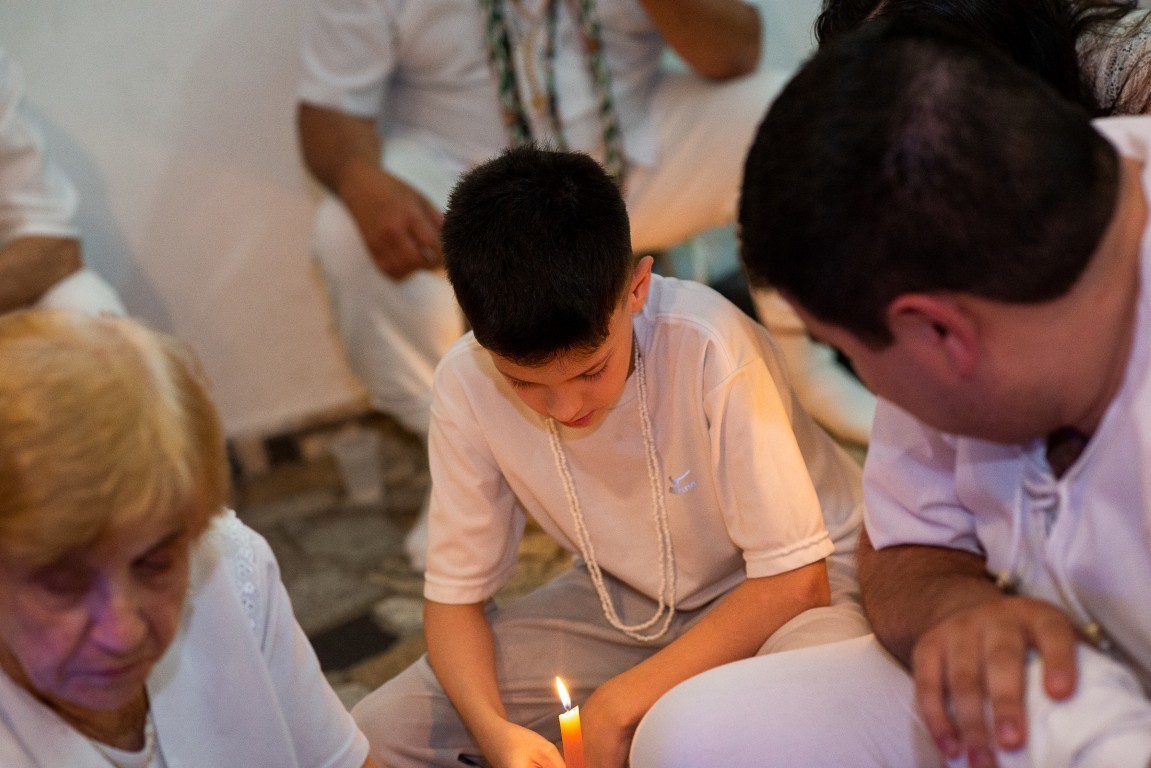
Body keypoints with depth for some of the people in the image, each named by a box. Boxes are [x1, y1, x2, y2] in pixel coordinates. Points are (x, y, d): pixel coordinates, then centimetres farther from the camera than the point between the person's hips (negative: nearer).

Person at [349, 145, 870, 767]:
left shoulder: (711, 347, -30)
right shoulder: (466, 383, -17)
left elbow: (796, 578, -24)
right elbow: (453, 594, -6)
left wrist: (619, 704, -24)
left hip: (772, 594, -4)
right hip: (623, 604, 4)